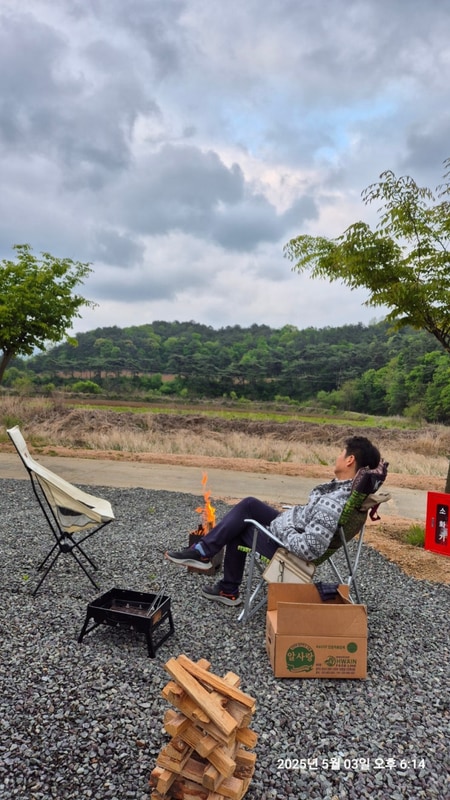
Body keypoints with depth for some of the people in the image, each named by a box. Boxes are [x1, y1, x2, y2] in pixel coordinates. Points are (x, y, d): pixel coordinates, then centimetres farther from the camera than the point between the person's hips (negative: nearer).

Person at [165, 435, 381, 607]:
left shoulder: (333, 504, -36)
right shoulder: (350, 488, -8)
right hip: (293, 529, 9)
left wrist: (282, 530, -22)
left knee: (237, 527, 3)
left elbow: (309, 549, -37)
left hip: (286, 545, -9)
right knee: (249, 504, 13)